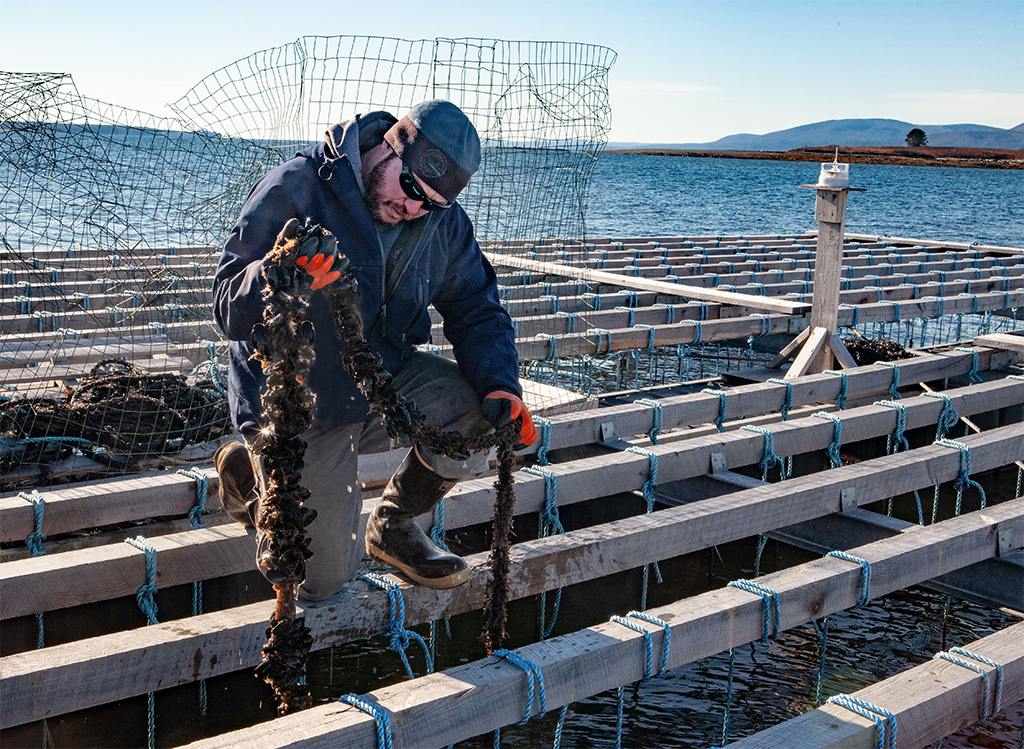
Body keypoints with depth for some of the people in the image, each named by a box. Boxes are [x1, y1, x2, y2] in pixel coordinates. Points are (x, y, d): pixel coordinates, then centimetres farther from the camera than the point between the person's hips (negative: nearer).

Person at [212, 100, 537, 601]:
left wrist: (500, 386, -18)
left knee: (481, 414, -20)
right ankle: (247, 469, 22)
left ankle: (392, 526, 7)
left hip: (383, 379, 5)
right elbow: (228, 308, -23)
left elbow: (476, 310, 2)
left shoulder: (442, 220, -3)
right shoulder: (295, 189, -20)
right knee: (320, 579, -8)